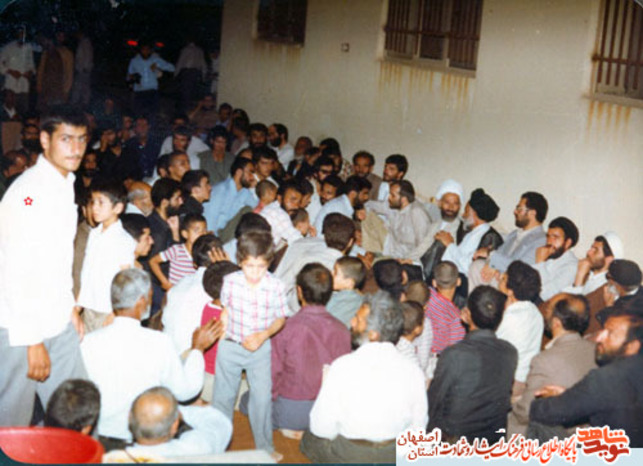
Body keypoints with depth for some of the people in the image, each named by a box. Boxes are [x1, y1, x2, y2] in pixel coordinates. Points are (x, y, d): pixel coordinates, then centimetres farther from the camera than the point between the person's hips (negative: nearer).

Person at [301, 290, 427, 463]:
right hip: (396, 456, 3)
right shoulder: (413, 371, -11)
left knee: (309, 438, 21)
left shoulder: (342, 366, -19)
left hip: (348, 456, -3)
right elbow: (418, 427, -2)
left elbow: (322, 429, -14)